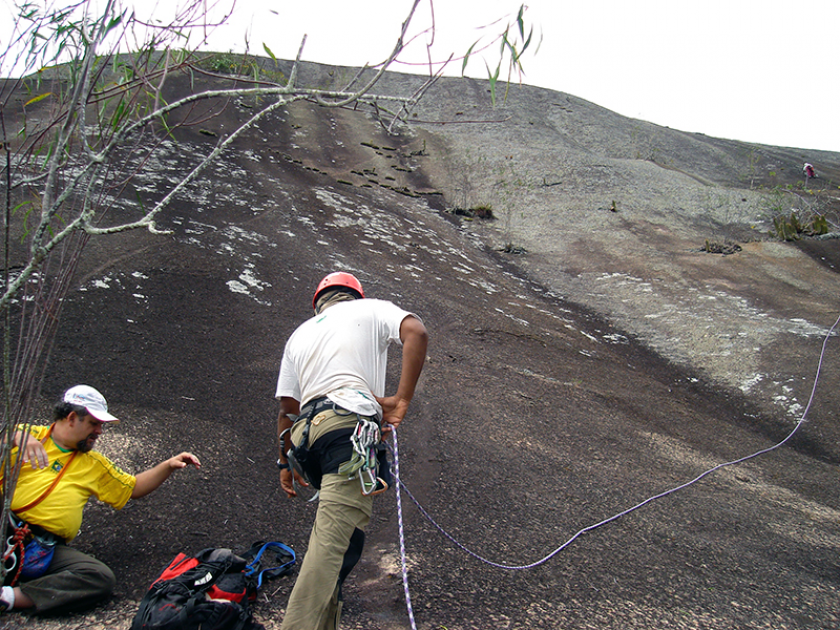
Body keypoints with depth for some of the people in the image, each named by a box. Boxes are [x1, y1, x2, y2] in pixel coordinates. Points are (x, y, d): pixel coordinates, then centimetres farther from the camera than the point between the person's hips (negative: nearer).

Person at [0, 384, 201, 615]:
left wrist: (167, 466, 19)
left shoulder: (94, 465, 26)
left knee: (102, 578, -25)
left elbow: (134, 488, 32)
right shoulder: (32, 435, 12)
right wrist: (21, 436, -24)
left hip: (48, 547, 4)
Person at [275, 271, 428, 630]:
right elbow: (416, 333, -2)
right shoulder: (372, 309, 20)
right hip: (350, 423, -6)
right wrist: (401, 400, -6)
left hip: (306, 432, 6)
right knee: (333, 539, -16)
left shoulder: (300, 334, 31)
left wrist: (285, 462, 33)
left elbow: (287, 407, 26)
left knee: (340, 535, 17)